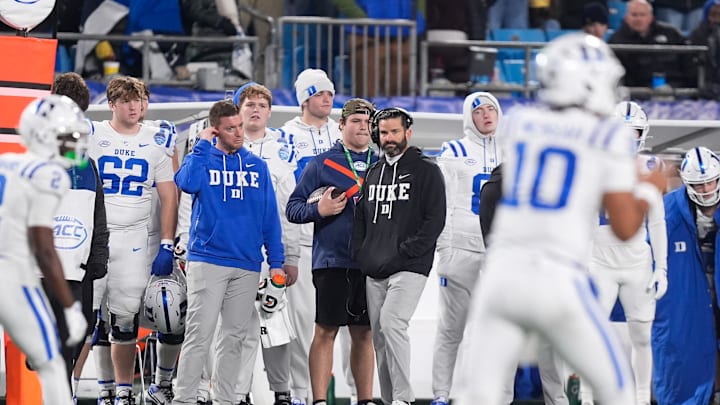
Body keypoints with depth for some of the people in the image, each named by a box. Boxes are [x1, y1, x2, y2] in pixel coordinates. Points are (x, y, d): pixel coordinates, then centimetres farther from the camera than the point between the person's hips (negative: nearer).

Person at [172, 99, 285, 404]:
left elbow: (270, 216, 13)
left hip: (247, 265, 4)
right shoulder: (202, 159, 5)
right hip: (207, 261, -3)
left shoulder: (257, 166, 13)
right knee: (199, 333, -10)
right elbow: (188, 183, -19)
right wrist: (203, 145, -9)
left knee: (234, 336, 6)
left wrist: (276, 261, 7)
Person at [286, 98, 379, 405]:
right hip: (333, 262, -4)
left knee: (364, 334, 9)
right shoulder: (322, 164, 2)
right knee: (326, 331, -4)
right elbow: (293, 208, 1)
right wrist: (319, 210, -16)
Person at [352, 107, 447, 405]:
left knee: (391, 323, -23)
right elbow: (360, 220, 23)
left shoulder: (426, 171, 0)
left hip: (409, 268, -7)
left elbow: (435, 221, -8)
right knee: (379, 337, 5)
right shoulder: (373, 174, 19)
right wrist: (360, 255, 8)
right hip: (374, 272, 7)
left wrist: (403, 253, -14)